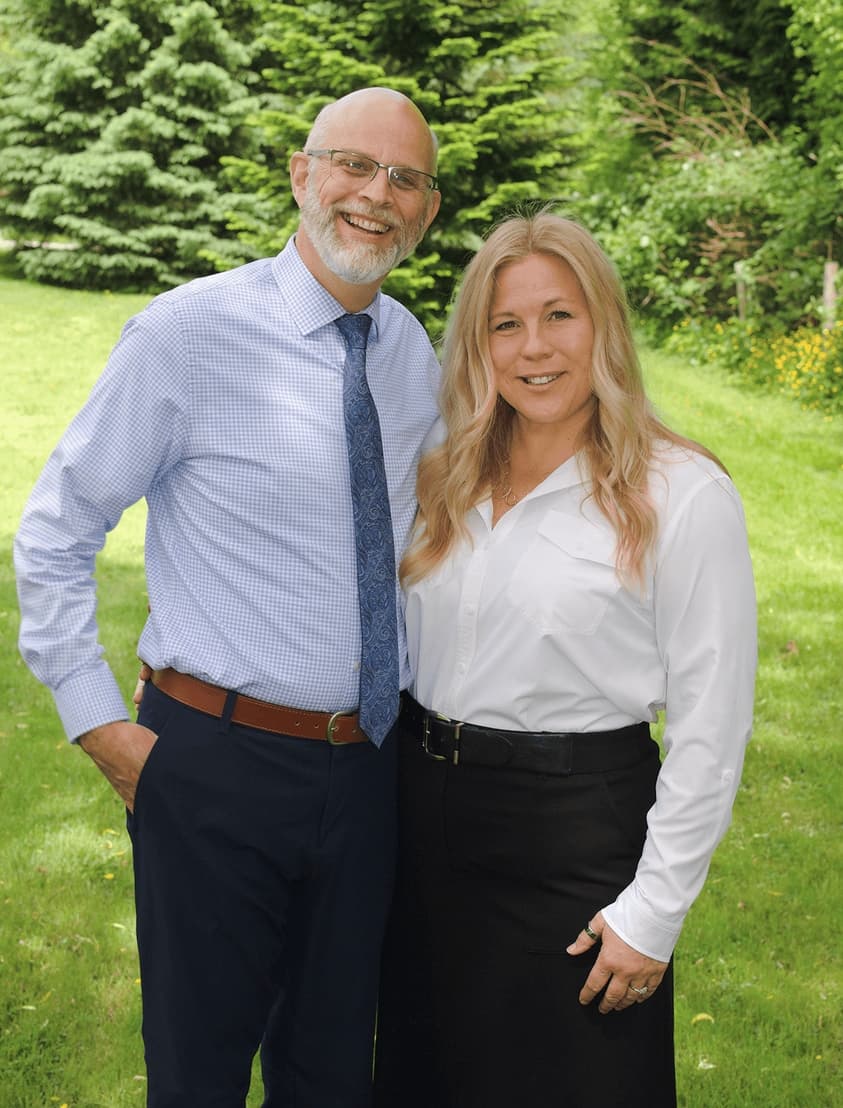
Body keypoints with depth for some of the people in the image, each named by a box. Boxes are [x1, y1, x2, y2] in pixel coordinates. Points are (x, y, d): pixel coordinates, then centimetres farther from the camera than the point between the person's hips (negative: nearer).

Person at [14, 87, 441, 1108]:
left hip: (368, 768, 5)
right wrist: (98, 722, -9)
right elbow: (54, 533, -5)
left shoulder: (412, 350, 6)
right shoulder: (189, 332, -11)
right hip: (220, 765, -5)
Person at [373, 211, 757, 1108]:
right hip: (424, 813, 6)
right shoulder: (446, 479, 5)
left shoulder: (685, 496, -12)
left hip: (575, 828, -5)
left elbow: (709, 729, -12)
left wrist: (654, 912, -12)